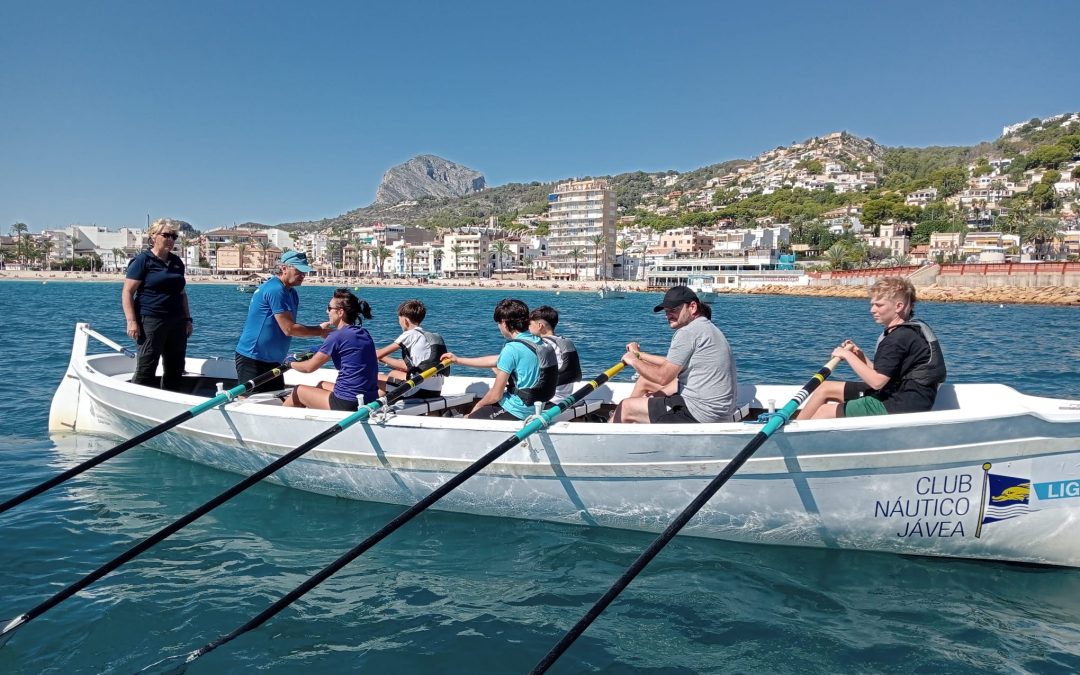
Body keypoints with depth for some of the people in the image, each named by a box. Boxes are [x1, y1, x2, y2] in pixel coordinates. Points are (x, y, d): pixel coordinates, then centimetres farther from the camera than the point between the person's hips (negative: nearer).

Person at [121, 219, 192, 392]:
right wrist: (132, 321, -15)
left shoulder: (177, 262, 15)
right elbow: (127, 292, -8)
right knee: (145, 371, -7)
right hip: (151, 321, -7)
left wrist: (188, 319, 16)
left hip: (176, 322, 7)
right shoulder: (143, 260, -4)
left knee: (175, 371, 10)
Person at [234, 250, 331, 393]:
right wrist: (320, 331, -14)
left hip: (271, 360, 10)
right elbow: (289, 329, -22)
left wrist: (319, 328, -5)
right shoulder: (275, 290, -20)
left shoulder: (292, 294, 11)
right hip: (251, 359, -10)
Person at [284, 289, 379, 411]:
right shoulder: (364, 333, 7)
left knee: (299, 390, 15)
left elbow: (309, 367, -4)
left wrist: (290, 363, 15)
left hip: (348, 405, -7)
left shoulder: (338, 336, -14)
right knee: (322, 384, 32)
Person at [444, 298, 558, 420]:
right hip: (536, 407, 9)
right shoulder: (539, 342, 7)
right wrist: (458, 360, 27)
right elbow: (495, 360, 19)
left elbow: (496, 395, -15)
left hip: (517, 411, -9)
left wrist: (478, 405, 6)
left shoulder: (512, 348, -19)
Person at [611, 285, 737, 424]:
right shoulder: (706, 327, 13)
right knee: (645, 381, 24)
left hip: (701, 413, -11)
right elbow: (673, 364, 21)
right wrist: (639, 354, 21)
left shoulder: (688, 332, -19)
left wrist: (633, 360, -3)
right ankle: (616, 418, 37)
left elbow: (663, 377, -18)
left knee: (626, 407, 0)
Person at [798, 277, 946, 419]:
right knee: (826, 388, 12)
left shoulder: (898, 338, -20)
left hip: (902, 405, -11)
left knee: (824, 412, -13)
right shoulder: (903, 332, 12)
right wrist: (860, 356, 0)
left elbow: (877, 382, -24)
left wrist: (848, 355, -15)